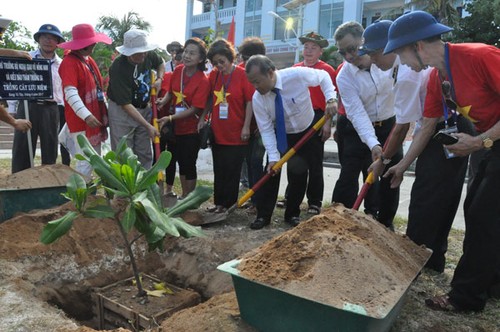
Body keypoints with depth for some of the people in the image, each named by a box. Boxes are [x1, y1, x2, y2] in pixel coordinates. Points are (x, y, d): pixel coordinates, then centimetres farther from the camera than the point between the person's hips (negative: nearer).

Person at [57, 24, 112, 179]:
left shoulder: (89, 60, 14)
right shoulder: (69, 62, -14)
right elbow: (70, 93, -23)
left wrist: (105, 111, 17)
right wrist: (86, 115, -30)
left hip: (95, 117, 9)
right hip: (81, 121, -9)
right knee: (85, 163, -6)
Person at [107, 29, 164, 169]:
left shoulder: (148, 55, -8)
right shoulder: (118, 68, -25)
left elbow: (161, 63, 19)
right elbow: (126, 104, -23)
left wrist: (159, 79, -2)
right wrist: (148, 126, -25)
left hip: (144, 108, 5)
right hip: (121, 111, -5)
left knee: (145, 155, 9)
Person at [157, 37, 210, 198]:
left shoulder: (203, 81, -19)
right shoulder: (178, 71, -3)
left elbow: (194, 109, -19)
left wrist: (169, 118, -23)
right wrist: (163, 101, -8)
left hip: (192, 128, -6)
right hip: (177, 126, 6)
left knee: (189, 164, 3)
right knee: (181, 161, 17)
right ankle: (184, 195, 33)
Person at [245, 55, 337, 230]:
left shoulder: (297, 74, -29)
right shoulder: (257, 99, -23)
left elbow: (323, 76, -10)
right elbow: (266, 130, -19)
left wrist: (331, 99, -24)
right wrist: (273, 157, -28)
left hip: (307, 132, -1)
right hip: (281, 135, 1)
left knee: (299, 174, 1)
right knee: (271, 171, -6)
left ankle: (292, 214, 20)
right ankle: (263, 215, 8)